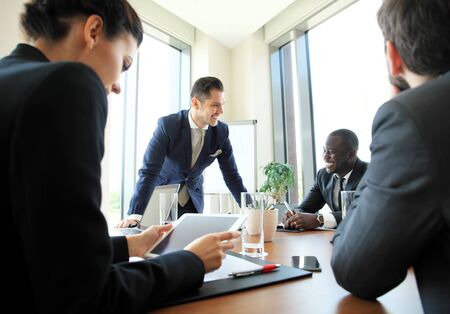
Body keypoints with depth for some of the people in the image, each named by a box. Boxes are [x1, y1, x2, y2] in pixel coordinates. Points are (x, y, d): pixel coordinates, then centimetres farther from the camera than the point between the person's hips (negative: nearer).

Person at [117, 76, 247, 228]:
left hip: (193, 200, 3)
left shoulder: (222, 131, -12)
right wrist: (135, 215, -37)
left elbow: (231, 175, -4)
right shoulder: (167, 125, -23)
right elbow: (149, 171, -27)